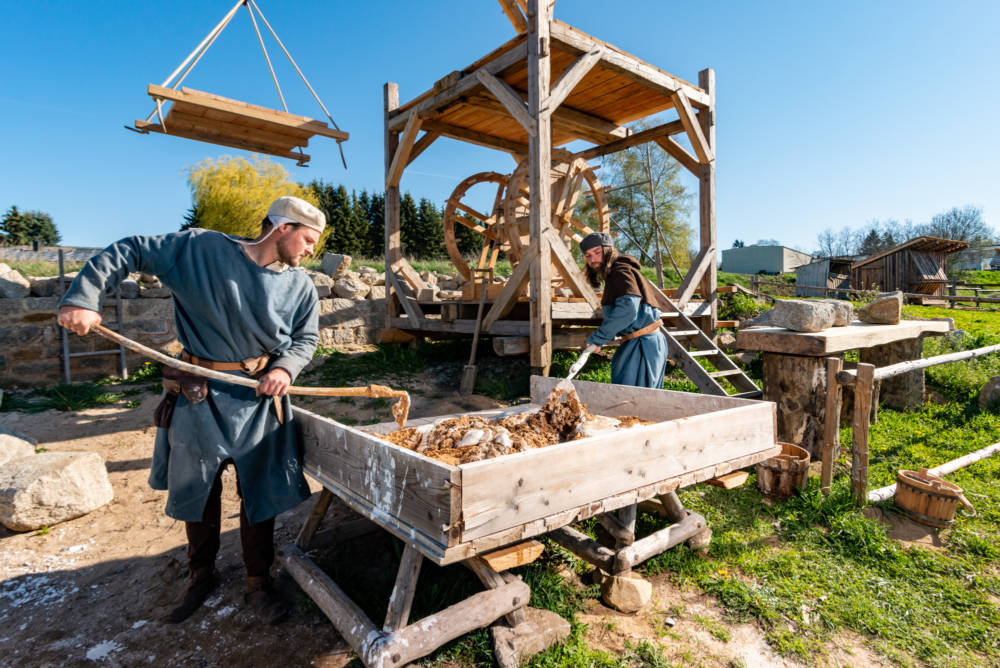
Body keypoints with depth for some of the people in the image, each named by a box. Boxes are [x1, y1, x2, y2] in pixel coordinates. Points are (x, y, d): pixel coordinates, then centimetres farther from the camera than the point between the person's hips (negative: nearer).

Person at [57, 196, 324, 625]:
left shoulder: (300, 286, -3)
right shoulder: (201, 248, -10)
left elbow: (305, 339, 5)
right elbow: (127, 253, -3)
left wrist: (285, 368, -15)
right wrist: (82, 298, -12)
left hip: (259, 400, 1)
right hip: (197, 396, -1)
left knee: (259, 495, 8)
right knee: (197, 493, 16)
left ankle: (258, 584, 29)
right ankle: (200, 577, 40)